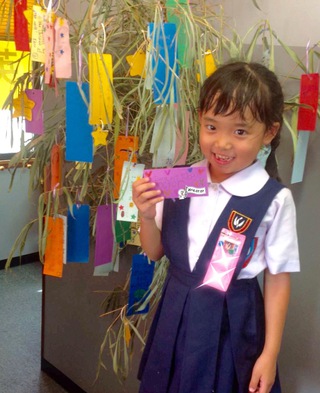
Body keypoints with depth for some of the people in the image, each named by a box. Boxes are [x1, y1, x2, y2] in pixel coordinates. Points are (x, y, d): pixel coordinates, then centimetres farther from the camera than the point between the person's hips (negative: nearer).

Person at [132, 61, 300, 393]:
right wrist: (147, 216, -16)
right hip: (175, 313, 4)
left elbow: (278, 278, -9)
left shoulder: (274, 200, -17)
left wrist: (270, 353, -5)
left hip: (230, 323, -3)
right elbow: (154, 253, 4)